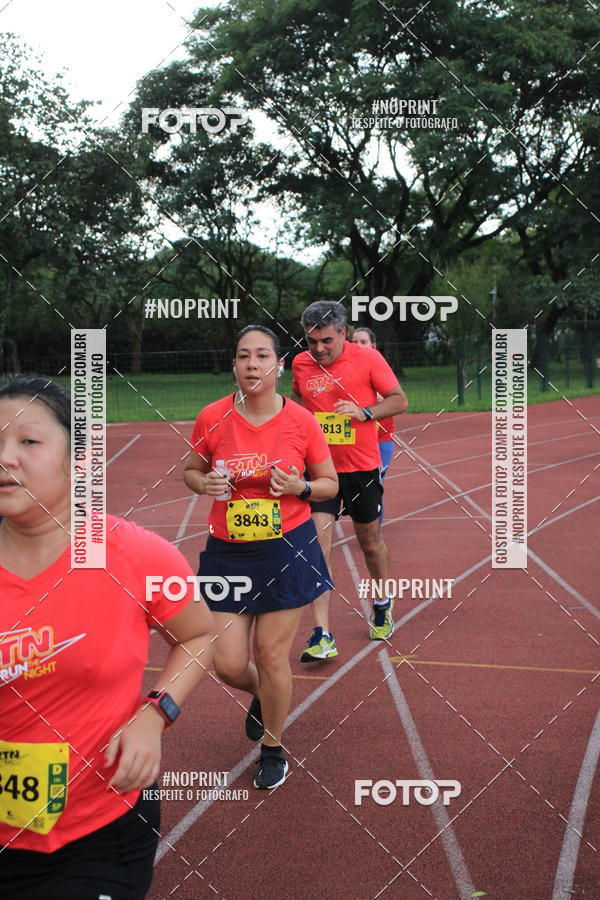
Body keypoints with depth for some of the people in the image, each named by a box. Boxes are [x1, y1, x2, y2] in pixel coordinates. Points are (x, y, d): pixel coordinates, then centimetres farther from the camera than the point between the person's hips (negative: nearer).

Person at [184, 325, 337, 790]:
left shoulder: (301, 420, -6)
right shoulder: (212, 418, -4)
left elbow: (331, 483, 5)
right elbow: (191, 470, 11)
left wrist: (299, 487, -16)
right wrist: (205, 483, -11)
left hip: (288, 549, -2)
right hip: (228, 552, 2)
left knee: (272, 656, 3)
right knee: (228, 665, 1)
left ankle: (273, 748, 29)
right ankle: (262, 695, 39)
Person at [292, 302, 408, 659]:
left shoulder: (368, 358, -8)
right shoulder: (301, 364, 2)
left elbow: (399, 401, -3)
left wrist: (364, 411, -18)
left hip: (362, 467, -1)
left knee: (370, 541, 14)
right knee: (318, 546, -11)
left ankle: (383, 604, 43)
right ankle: (322, 636, -11)